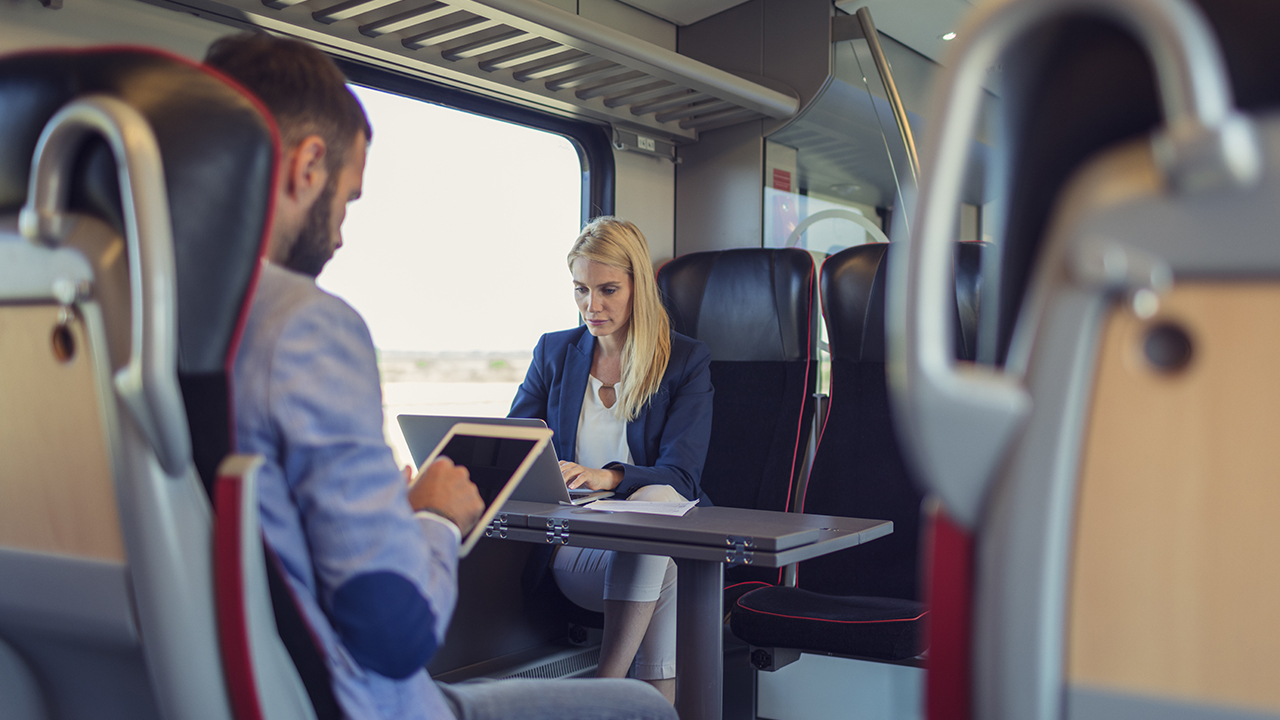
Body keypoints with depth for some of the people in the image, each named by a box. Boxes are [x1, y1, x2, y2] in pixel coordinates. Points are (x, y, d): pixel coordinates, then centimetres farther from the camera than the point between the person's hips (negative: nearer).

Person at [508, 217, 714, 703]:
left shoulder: (687, 361, 5)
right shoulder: (554, 353, 14)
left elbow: (679, 475, -8)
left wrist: (608, 477, -29)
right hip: (577, 548, 1)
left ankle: (606, 686, -37)